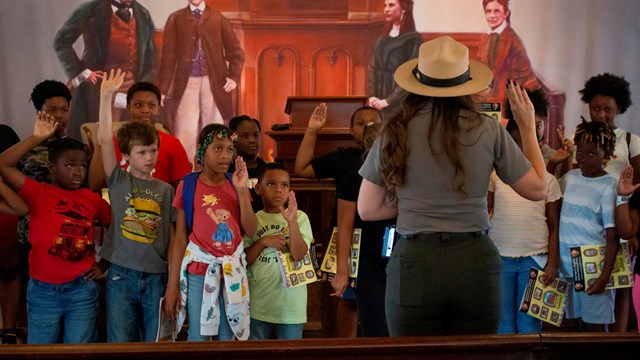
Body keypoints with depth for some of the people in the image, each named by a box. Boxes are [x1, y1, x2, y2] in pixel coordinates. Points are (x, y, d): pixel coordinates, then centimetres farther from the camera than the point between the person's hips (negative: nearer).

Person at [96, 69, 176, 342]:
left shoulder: (166, 190, 8)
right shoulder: (118, 181, 3)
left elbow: (172, 235, 8)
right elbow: (105, 138, -7)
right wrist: (106, 96, -13)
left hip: (156, 277, 1)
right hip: (121, 274, -1)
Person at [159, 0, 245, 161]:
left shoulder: (218, 19, 7)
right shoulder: (175, 19, 6)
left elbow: (235, 51, 9)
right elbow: (169, 55, 4)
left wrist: (234, 77, -7)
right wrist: (164, 89, -1)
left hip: (214, 82, 1)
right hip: (187, 82, 0)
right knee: (185, 131, -5)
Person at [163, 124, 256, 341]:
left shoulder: (236, 184, 6)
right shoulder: (188, 186, -5)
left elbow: (250, 231, -1)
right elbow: (180, 238, -5)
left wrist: (241, 190, -10)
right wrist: (173, 285, -8)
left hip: (232, 269, 3)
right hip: (199, 270, -3)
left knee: (228, 337, 8)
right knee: (198, 338, -2)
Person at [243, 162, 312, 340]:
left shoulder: (300, 217, -2)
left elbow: (298, 255, -15)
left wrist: (292, 222, -26)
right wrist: (263, 242, -14)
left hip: (290, 303, -2)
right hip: (258, 303, 2)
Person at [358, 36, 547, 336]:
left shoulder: (395, 133, 0)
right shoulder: (488, 130, -1)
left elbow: (367, 210, 5)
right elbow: (537, 189, 9)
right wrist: (527, 127, 18)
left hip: (414, 262, -1)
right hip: (475, 262, 1)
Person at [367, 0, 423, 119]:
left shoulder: (413, 39, -6)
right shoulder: (382, 41, 13)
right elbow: (373, 70, 12)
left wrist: (387, 101, -16)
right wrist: (372, 97, -3)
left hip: (400, 103, -6)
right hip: (378, 104, 6)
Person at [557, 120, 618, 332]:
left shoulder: (609, 186, -9)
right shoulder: (570, 178, 7)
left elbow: (612, 236, -12)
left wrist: (605, 276, -17)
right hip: (567, 265, 5)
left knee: (596, 325, -1)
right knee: (583, 322, 12)